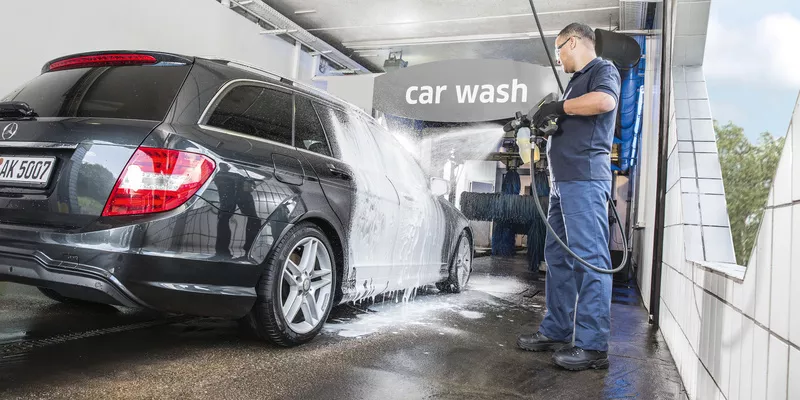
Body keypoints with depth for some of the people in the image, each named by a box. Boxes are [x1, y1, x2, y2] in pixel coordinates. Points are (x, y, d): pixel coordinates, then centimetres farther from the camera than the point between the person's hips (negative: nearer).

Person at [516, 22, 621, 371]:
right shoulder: (576, 81, 27)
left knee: (589, 258, -11)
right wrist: (543, 121, 13)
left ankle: (593, 345, -9)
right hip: (563, 180, 10)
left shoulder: (603, 69, 1)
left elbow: (604, 100, -22)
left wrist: (556, 107, -13)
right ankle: (556, 332, 16)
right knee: (557, 257, 10)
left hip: (585, 179, -10)